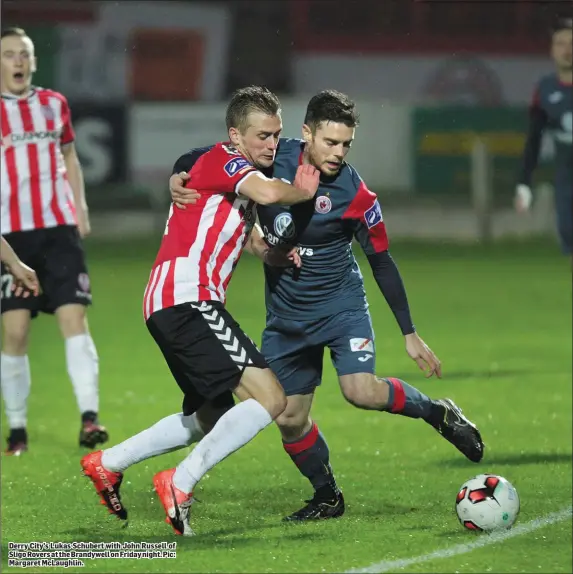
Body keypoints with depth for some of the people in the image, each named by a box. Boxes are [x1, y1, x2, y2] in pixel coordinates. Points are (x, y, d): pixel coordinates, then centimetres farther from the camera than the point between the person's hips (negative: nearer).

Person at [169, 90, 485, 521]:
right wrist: (179, 177, -20)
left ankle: (439, 413, 0)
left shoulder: (356, 196, -18)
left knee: (362, 391, -26)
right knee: (289, 418, 5)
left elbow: (382, 263, -7)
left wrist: (410, 334, -5)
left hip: (341, 306, -3)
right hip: (286, 315, 4)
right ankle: (327, 497, 28)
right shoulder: (275, 158, -12)